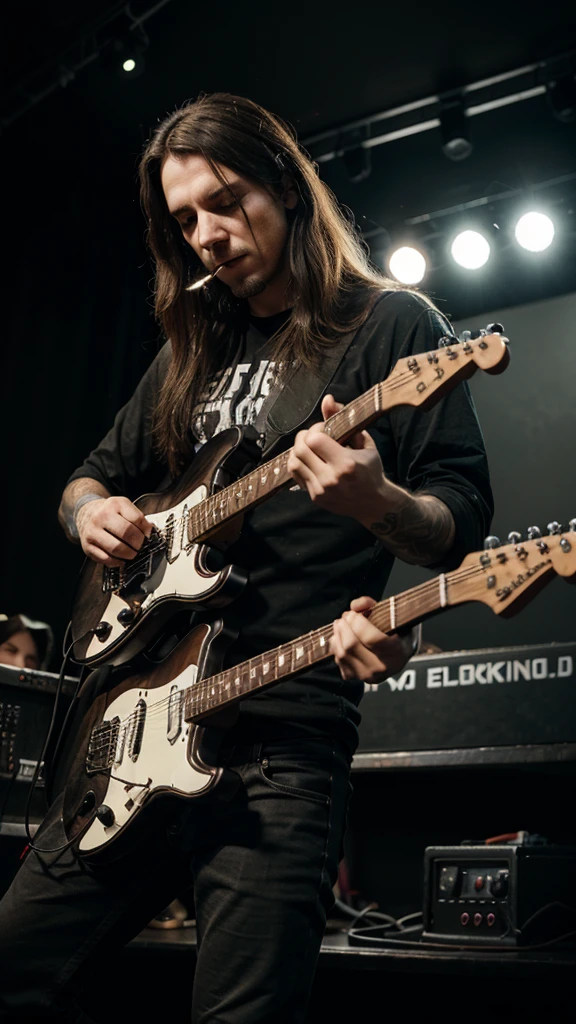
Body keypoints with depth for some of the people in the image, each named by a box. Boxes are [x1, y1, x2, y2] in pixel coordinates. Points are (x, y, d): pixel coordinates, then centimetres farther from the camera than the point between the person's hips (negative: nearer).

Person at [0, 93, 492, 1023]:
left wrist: (377, 502, -27)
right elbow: (91, 477, 27)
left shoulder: (391, 326, 2)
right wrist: (91, 511, 3)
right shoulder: (193, 351, 19)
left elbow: (465, 525, -4)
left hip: (279, 735, -6)